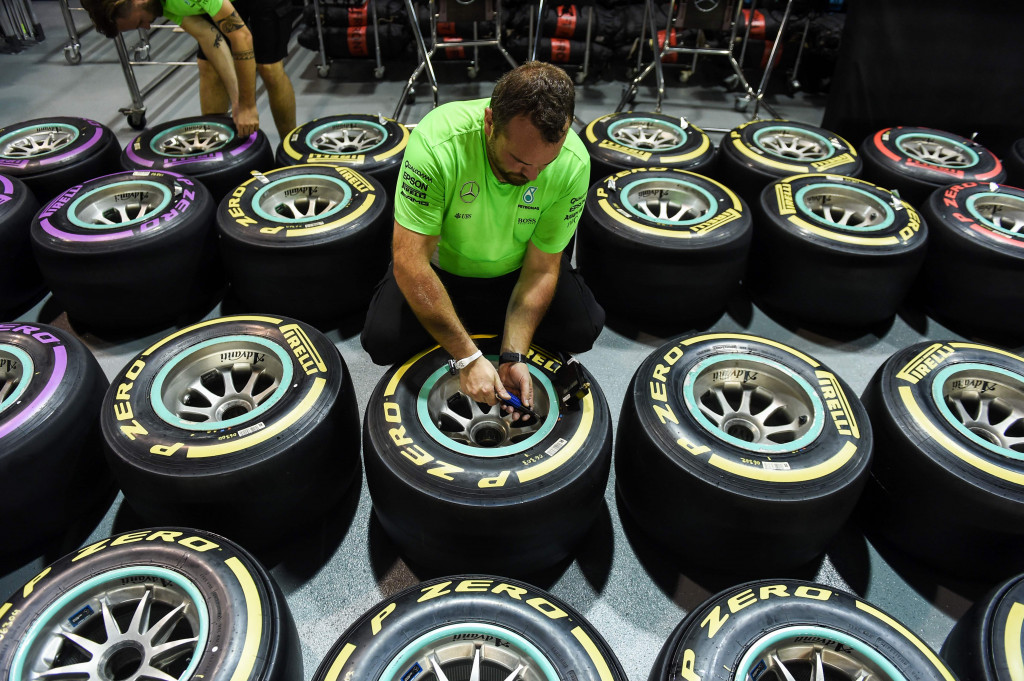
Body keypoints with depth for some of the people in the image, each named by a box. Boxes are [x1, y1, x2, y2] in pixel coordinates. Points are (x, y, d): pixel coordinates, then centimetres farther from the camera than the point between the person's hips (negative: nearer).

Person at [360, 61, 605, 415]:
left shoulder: (574, 163, -26)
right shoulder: (436, 142, -35)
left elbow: (541, 269, -17)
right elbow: (410, 263, -33)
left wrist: (512, 356, -28)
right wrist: (469, 358, -35)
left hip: (514, 270, 2)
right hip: (442, 266, -1)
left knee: (582, 330, -19)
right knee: (384, 341, -22)